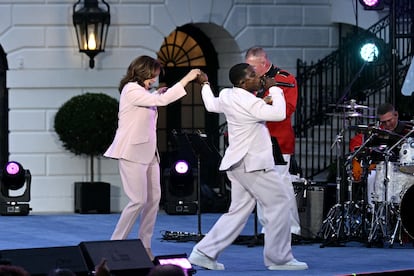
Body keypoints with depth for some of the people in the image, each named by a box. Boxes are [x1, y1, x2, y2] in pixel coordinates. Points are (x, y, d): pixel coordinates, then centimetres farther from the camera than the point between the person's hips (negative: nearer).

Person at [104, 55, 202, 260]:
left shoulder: (140, 91, 17)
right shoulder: (131, 90, -13)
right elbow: (162, 101, -21)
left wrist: (157, 94, 7)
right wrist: (186, 79, -18)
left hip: (148, 152, 10)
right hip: (132, 153, -10)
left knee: (154, 198, 4)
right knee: (139, 200, -11)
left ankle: (144, 245, 8)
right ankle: (115, 244, -2)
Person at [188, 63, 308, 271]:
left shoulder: (226, 95, 9)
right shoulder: (248, 101, -18)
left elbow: (211, 105, 30)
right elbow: (279, 114, -23)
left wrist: (205, 85, 47)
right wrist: (274, 89, -9)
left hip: (238, 163, 10)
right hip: (252, 163, -10)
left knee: (239, 210, 12)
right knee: (280, 202, -4)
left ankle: (204, 252, 9)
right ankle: (278, 258, -2)